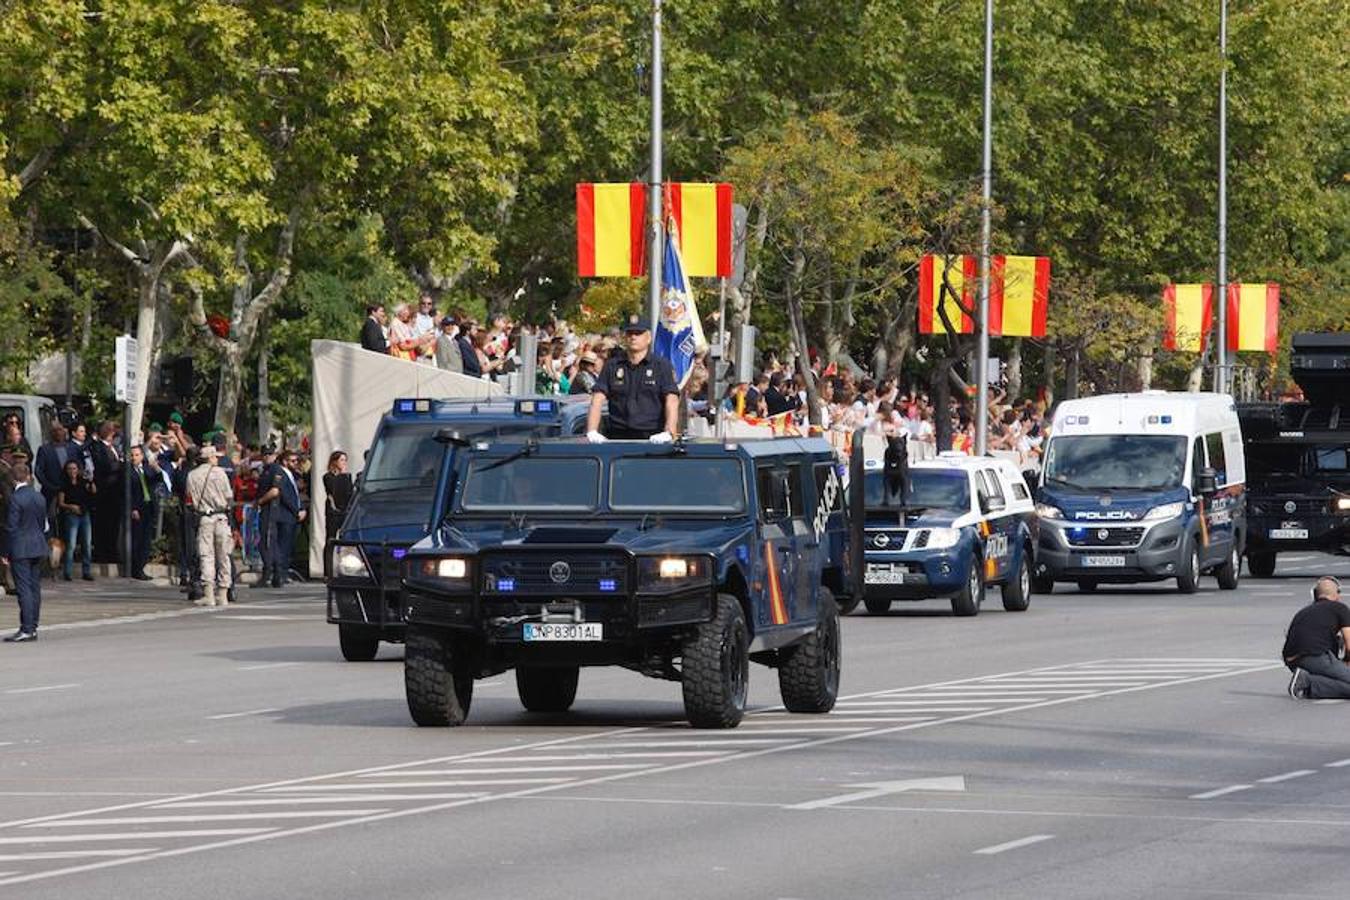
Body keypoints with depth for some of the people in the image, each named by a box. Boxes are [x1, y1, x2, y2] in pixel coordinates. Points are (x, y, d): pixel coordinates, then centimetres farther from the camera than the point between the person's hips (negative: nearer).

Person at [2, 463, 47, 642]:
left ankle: (27, 629, -11)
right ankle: (32, 627, 13)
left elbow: (11, 527, -14)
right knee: (35, 588, 10)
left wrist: (5, 552, -8)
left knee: (24, 588, -7)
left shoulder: (15, 498, -15)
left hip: (20, 549, -7)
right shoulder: (39, 497, 6)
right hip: (38, 547, 7)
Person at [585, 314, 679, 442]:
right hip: (618, 435, 2)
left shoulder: (663, 366, 9)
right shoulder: (612, 367, 16)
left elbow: (672, 401, -3)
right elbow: (597, 400, 8)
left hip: (652, 437, -2)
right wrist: (592, 432, -9)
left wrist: (669, 432, -20)